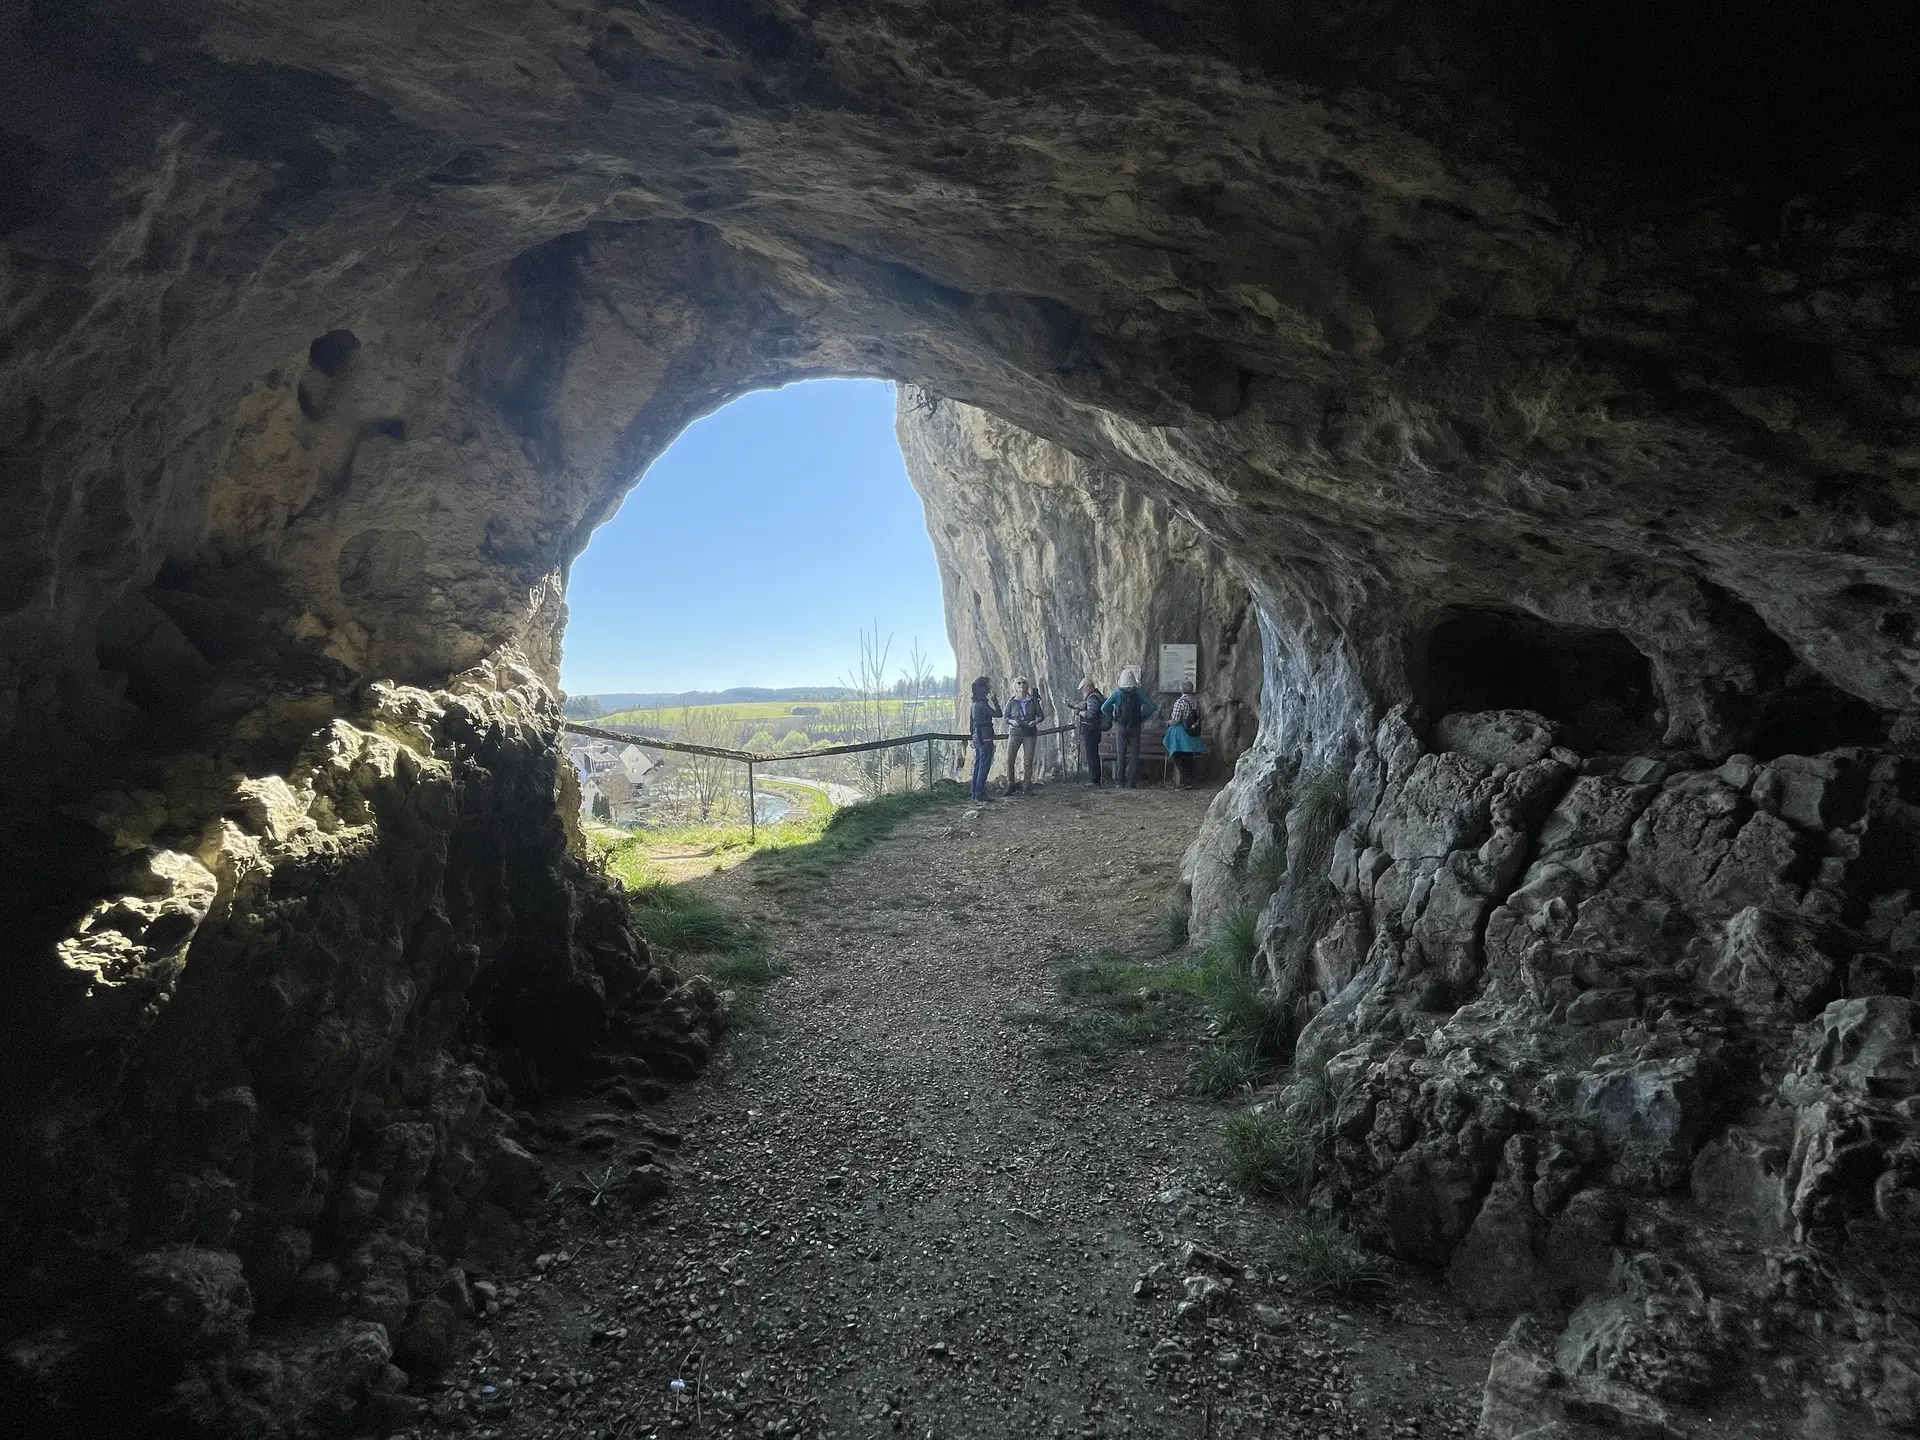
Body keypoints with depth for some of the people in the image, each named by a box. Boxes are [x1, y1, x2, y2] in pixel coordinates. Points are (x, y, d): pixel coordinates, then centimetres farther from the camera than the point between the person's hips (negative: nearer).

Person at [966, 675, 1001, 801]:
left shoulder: (975, 704, 13)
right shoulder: (982, 704, -16)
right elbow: (998, 714, -14)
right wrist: (994, 700, -9)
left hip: (977, 737, 10)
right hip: (985, 737, -10)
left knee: (978, 765, 13)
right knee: (984, 766, -5)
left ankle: (975, 793, 17)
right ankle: (980, 794, -5)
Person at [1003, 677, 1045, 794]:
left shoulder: (1033, 700, 4)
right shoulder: (1012, 701, 2)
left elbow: (1041, 715, 7)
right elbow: (1006, 717, 5)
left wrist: (1035, 721, -12)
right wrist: (1011, 721, -15)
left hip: (1030, 733, 1)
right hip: (1015, 733, -1)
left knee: (1029, 761, 2)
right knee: (1009, 760, -8)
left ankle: (1028, 786, 11)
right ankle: (1011, 785, 2)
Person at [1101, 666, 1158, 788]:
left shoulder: (1117, 693, -5)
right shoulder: (1139, 693, -4)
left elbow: (1104, 708, -9)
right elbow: (1152, 706, -6)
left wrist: (1113, 718, 2)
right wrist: (1143, 718, 2)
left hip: (1121, 727, 0)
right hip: (1135, 727, 0)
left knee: (1120, 754, 8)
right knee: (1134, 754, 5)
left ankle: (1120, 781, 8)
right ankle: (1130, 782, 2)